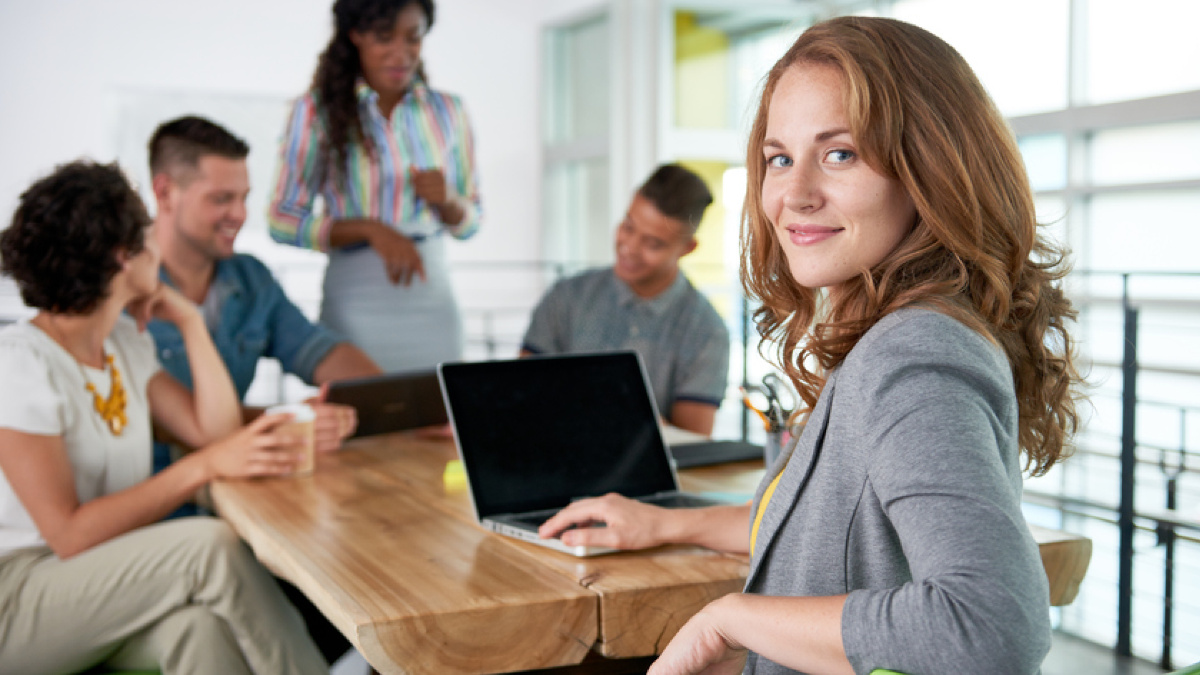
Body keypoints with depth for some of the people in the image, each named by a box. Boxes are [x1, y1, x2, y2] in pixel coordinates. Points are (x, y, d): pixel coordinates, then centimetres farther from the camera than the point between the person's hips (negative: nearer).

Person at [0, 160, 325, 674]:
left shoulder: (126, 341, 9)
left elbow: (215, 431, 5)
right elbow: (69, 535, -21)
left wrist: (188, 320, 4)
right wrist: (204, 466, -23)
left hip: (108, 580, 6)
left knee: (201, 625, -29)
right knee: (211, 545, -27)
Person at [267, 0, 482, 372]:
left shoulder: (447, 111, 9)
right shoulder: (316, 110, 0)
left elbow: (468, 223, 15)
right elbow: (283, 222, -4)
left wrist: (447, 200, -7)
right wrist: (370, 229, -15)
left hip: (434, 299, 3)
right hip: (356, 301, -3)